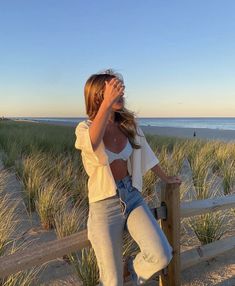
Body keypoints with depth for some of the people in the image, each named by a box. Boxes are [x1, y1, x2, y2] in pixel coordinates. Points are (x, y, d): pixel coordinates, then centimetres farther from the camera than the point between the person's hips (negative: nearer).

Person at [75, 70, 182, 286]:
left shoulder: (129, 124, 0)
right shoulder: (85, 128, -13)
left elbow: (145, 153, 14)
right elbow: (93, 144, -38)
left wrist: (165, 178, 25)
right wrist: (107, 104, -49)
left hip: (133, 197, 4)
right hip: (104, 204, -3)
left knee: (162, 256, -13)